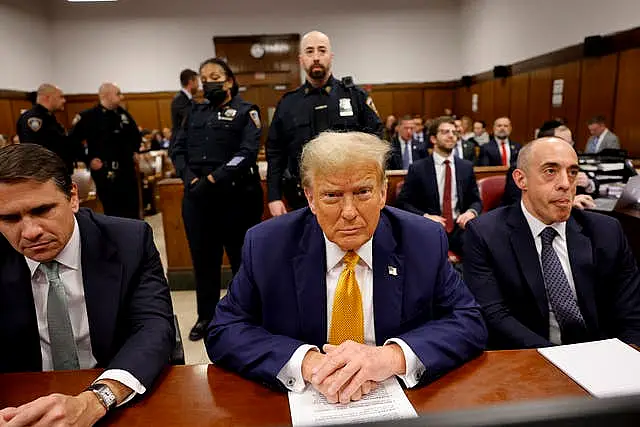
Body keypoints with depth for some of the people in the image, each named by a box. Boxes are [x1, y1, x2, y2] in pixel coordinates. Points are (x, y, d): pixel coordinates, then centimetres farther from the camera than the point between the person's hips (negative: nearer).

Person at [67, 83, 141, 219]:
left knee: (133, 212, 10)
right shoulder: (88, 116, -9)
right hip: (106, 174, -5)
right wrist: (89, 160, -9)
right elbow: (72, 141, -7)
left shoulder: (123, 113, 8)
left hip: (128, 170, 6)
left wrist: (135, 151, 14)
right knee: (113, 213, -1)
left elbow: (136, 134, 25)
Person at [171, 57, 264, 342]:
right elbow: (178, 150, 12)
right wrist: (190, 179, -6)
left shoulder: (246, 112, 2)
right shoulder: (195, 113, 18)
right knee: (203, 258, 12)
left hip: (236, 196, -5)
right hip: (197, 197, 5)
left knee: (243, 257, 4)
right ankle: (205, 317, 27)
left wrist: (212, 179, -17)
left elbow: (247, 153, -11)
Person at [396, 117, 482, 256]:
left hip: (459, 226, 3)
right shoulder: (417, 169, 2)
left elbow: (476, 200, 17)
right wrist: (425, 216, -14)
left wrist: (472, 212, -6)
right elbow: (403, 202, 2)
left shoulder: (466, 167, 12)